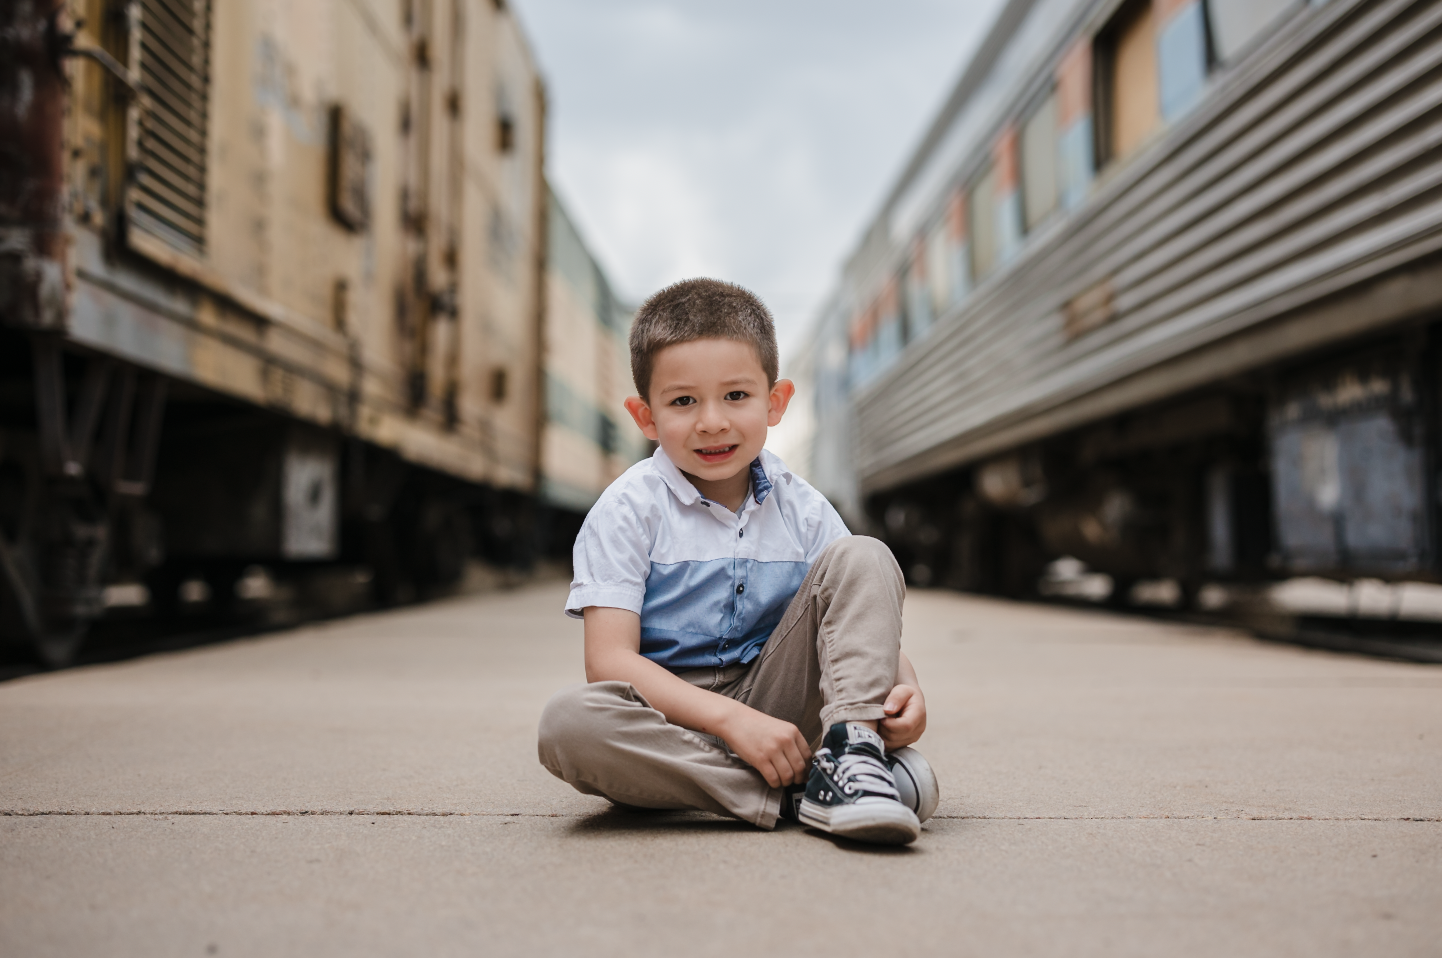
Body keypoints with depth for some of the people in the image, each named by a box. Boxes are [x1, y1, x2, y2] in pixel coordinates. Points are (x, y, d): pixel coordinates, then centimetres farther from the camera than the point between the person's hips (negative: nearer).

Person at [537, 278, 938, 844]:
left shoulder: (800, 509, 4)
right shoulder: (628, 511, -9)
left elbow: (867, 624, 4)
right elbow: (609, 659, -16)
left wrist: (905, 688, -20)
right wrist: (731, 720, -27)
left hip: (774, 703, 3)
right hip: (671, 718, -2)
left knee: (861, 558, -10)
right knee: (569, 722, -36)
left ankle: (853, 752, -26)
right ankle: (796, 793, -29)